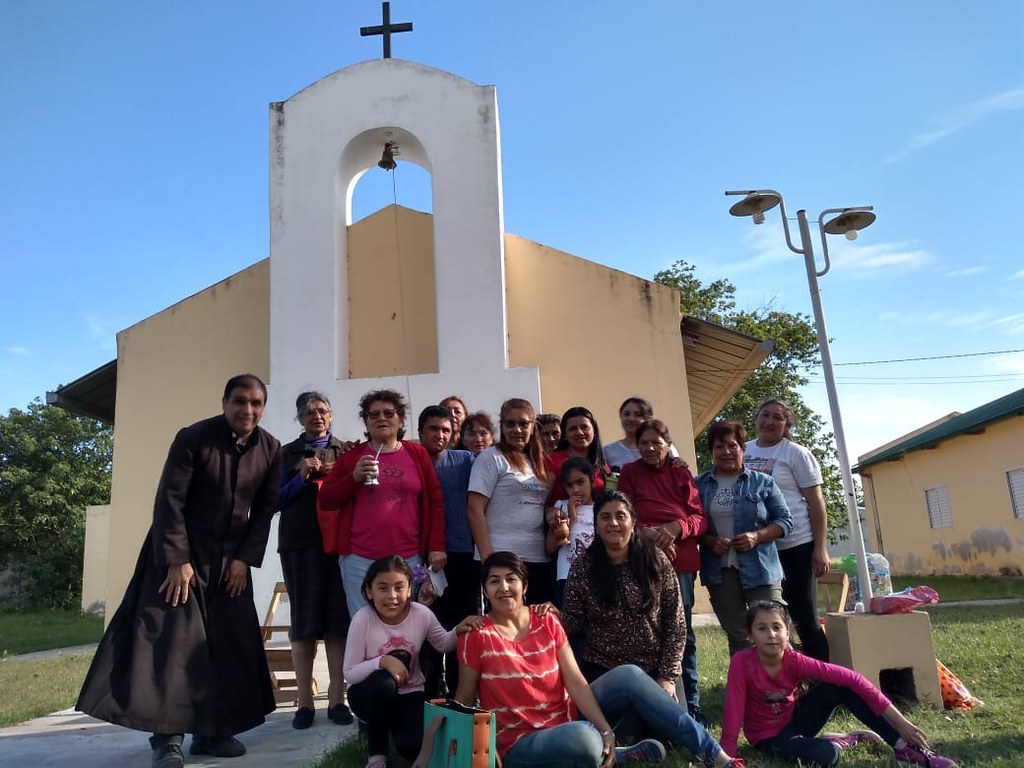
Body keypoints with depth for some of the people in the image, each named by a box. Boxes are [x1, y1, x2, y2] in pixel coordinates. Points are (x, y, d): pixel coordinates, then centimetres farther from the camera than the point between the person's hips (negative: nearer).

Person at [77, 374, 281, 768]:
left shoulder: (271, 449, -5)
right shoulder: (193, 438, -16)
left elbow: (266, 509, 0)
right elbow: (169, 500, -16)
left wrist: (244, 559, -5)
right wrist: (177, 560, -19)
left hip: (232, 557, 4)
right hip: (180, 551, -4)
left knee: (231, 644, 2)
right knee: (173, 636, -9)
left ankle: (213, 731, 11)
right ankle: (167, 736, -2)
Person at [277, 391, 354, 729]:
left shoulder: (344, 451, 12)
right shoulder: (288, 453, 11)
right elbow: (278, 499, 5)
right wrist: (302, 476, -8)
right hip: (299, 543, 0)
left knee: (338, 619, -3)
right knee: (304, 619, -2)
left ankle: (337, 698, 3)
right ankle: (304, 701, 6)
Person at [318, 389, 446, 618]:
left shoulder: (418, 455, 6)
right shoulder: (351, 457, 7)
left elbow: (435, 501, 6)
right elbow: (325, 501, 5)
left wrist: (437, 547, -1)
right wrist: (354, 477, -11)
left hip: (409, 558, 0)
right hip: (360, 560, 0)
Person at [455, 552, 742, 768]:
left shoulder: (547, 620, 0)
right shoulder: (477, 636, -13)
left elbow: (575, 681, -6)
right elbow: (463, 703, -4)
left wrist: (606, 731, -17)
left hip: (568, 719, 5)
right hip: (521, 744, -5)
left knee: (628, 676, -17)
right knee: (583, 739, -39)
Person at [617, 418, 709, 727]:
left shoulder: (682, 473, 13)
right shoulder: (629, 472, 10)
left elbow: (700, 518, 6)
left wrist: (677, 526, -14)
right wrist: (646, 533, -17)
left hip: (682, 559, 2)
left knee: (683, 631, 5)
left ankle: (691, 705, 14)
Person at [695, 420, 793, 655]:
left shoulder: (762, 482, 4)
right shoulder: (700, 485, 7)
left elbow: (785, 521, 4)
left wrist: (757, 536, -11)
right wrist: (708, 541, -12)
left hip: (760, 569, -1)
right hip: (719, 571, 2)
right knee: (737, 637, 10)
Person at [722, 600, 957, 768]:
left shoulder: (795, 661, -19)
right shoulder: (742, 662, -28)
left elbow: (852, 678, -22)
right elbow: (733, 717, -27)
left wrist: (899, 721, -25)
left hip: (795, 719, 4)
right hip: (769, 737, -3)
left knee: (843, 686, -19)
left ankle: (906, 748, -8)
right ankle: (847, 740, 3)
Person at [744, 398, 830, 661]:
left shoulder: (796, 454, -4)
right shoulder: (744, 452, 8)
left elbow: (816, 502, -6)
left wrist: (820, 548, -12)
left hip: (796, 545, -5)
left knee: (804, 617, 1)